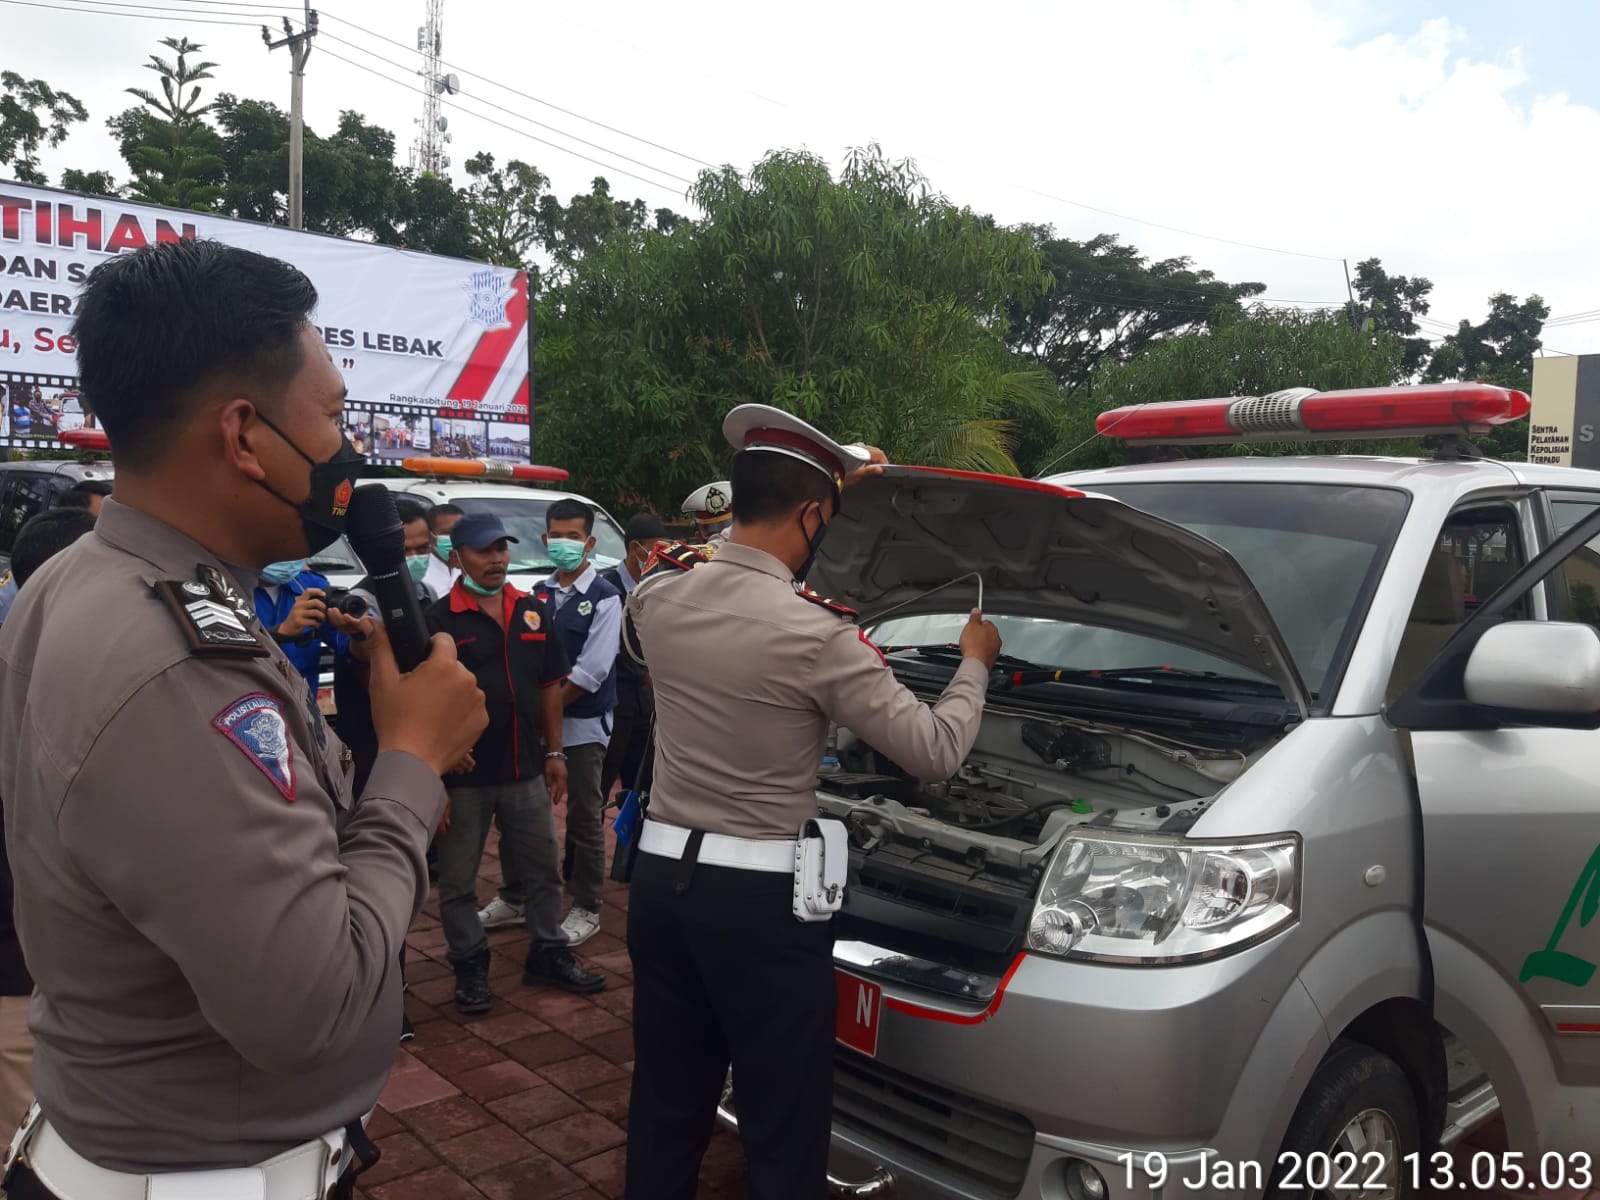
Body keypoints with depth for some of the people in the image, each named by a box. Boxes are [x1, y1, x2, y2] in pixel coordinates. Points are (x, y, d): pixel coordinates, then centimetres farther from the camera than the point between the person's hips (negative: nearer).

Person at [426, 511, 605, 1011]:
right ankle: (470, 965, 25)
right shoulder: (440, 619, -9)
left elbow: (549, 685, 10)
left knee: (543, 868, 14)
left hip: (525, 768, 4)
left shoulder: (534, 611, 6)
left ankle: (548, 954, 28)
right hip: (463, 773, -4)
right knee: (458, 880, 9)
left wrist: (554, 751, 9)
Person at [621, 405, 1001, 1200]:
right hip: (761, 898, -6)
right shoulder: (816, 632, -18)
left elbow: (741, 560, 24)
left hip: (660, 875, 6)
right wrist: (975, 663, 8)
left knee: (664, 1105, 20)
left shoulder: (659, 591, 0)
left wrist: (831, 489, 23)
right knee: (782, 1129, 10)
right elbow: (935, 752, -10)